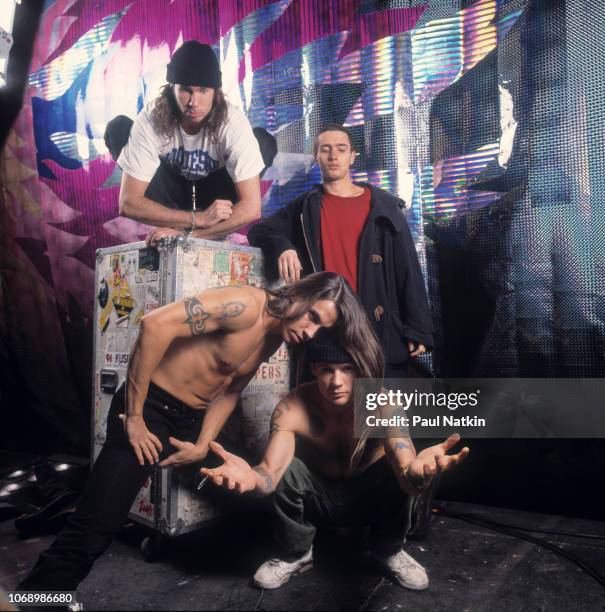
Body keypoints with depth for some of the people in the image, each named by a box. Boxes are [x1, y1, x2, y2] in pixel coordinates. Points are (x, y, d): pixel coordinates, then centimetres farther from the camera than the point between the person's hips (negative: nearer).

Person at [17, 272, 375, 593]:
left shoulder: (275, 335, 4)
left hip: (194, 421, 8)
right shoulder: (247, 305, -23)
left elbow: (229, 391, 9)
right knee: (94, 531, -16)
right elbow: (157, 325, -31)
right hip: (151, 408, -8)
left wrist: (203, 446, -3)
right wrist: (134, 415, -24)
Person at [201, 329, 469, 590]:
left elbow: (406, 476, -43)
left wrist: (417, 470, -69)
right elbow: (272, 471, -39)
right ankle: (294, 554, -1)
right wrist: (252, 478, -64)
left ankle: (388, 551, 0)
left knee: (399, 470, -30)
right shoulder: (292, 408, -29)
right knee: (285, 470, -29)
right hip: (318, 498, 0)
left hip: (370, 498, 0)